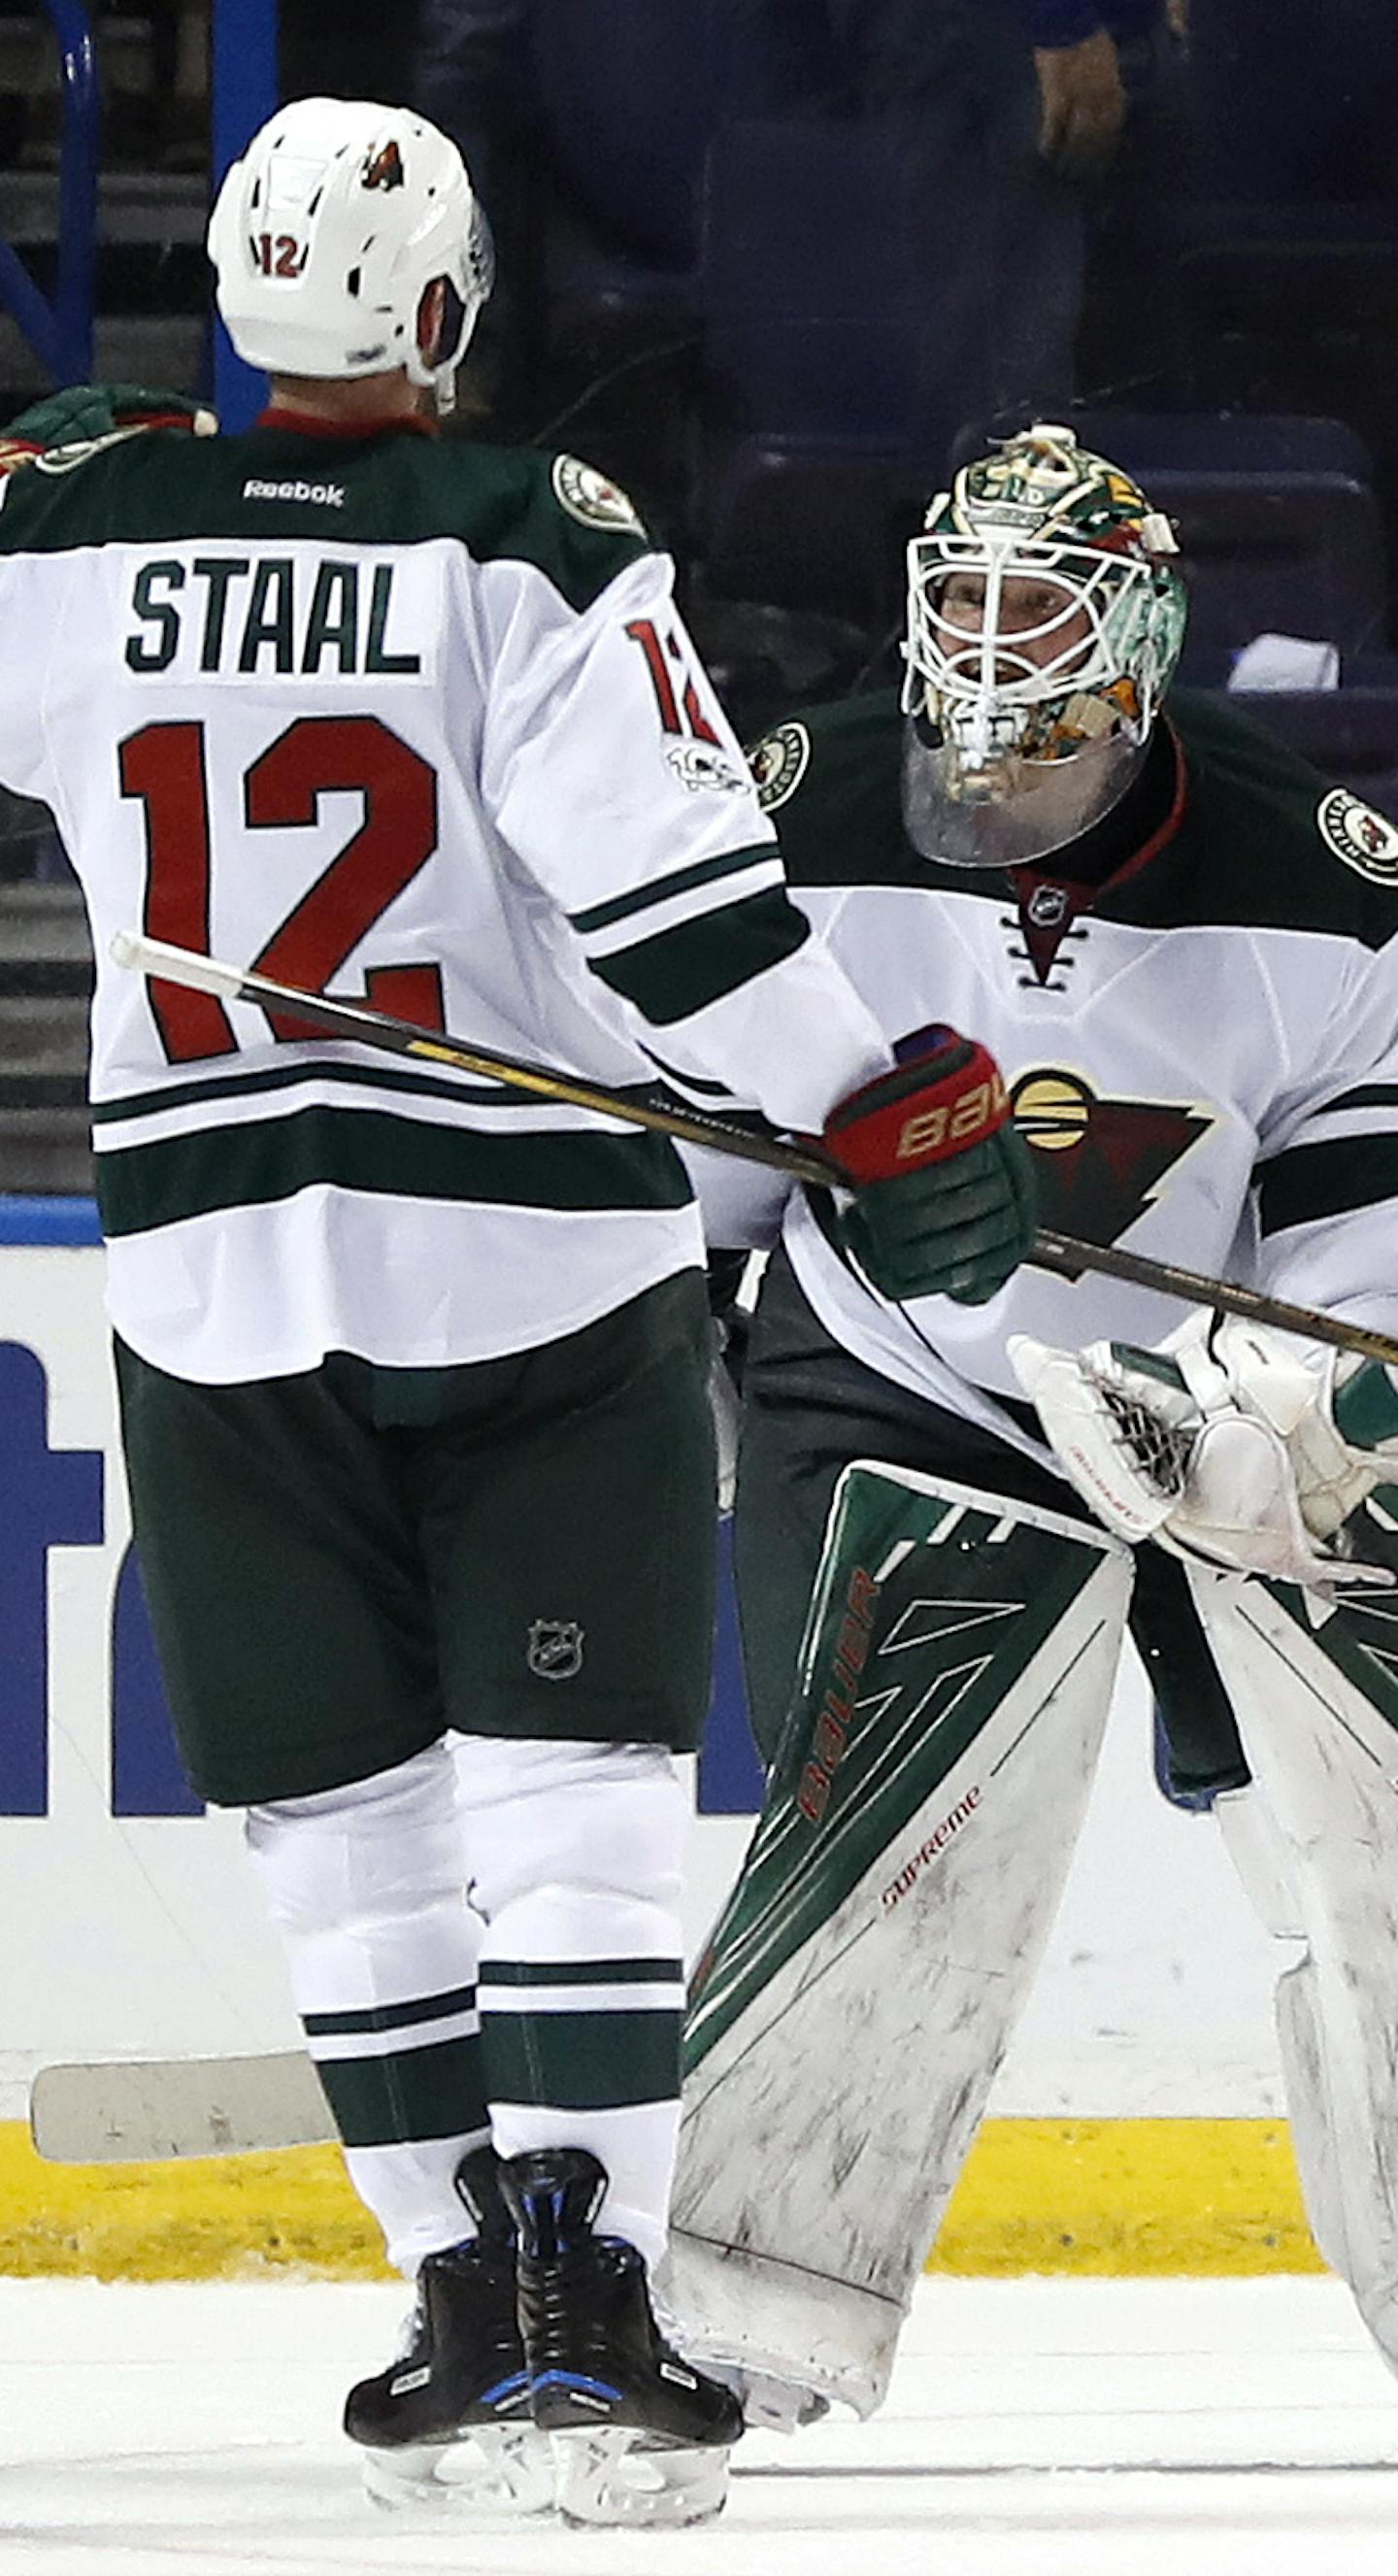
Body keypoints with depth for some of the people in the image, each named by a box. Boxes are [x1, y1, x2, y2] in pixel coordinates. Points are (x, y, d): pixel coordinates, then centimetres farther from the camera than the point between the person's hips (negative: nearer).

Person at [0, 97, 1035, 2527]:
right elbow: (668, 875, -19)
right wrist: (884, 1108, -15)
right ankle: (582, 2285, -13)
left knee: (339, 1809, 12)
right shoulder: (530, 550, -11)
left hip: (213, 1267, 3)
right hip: (532, 1258, -3)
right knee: (566, 1789, -2)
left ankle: (467, 2293, 13)